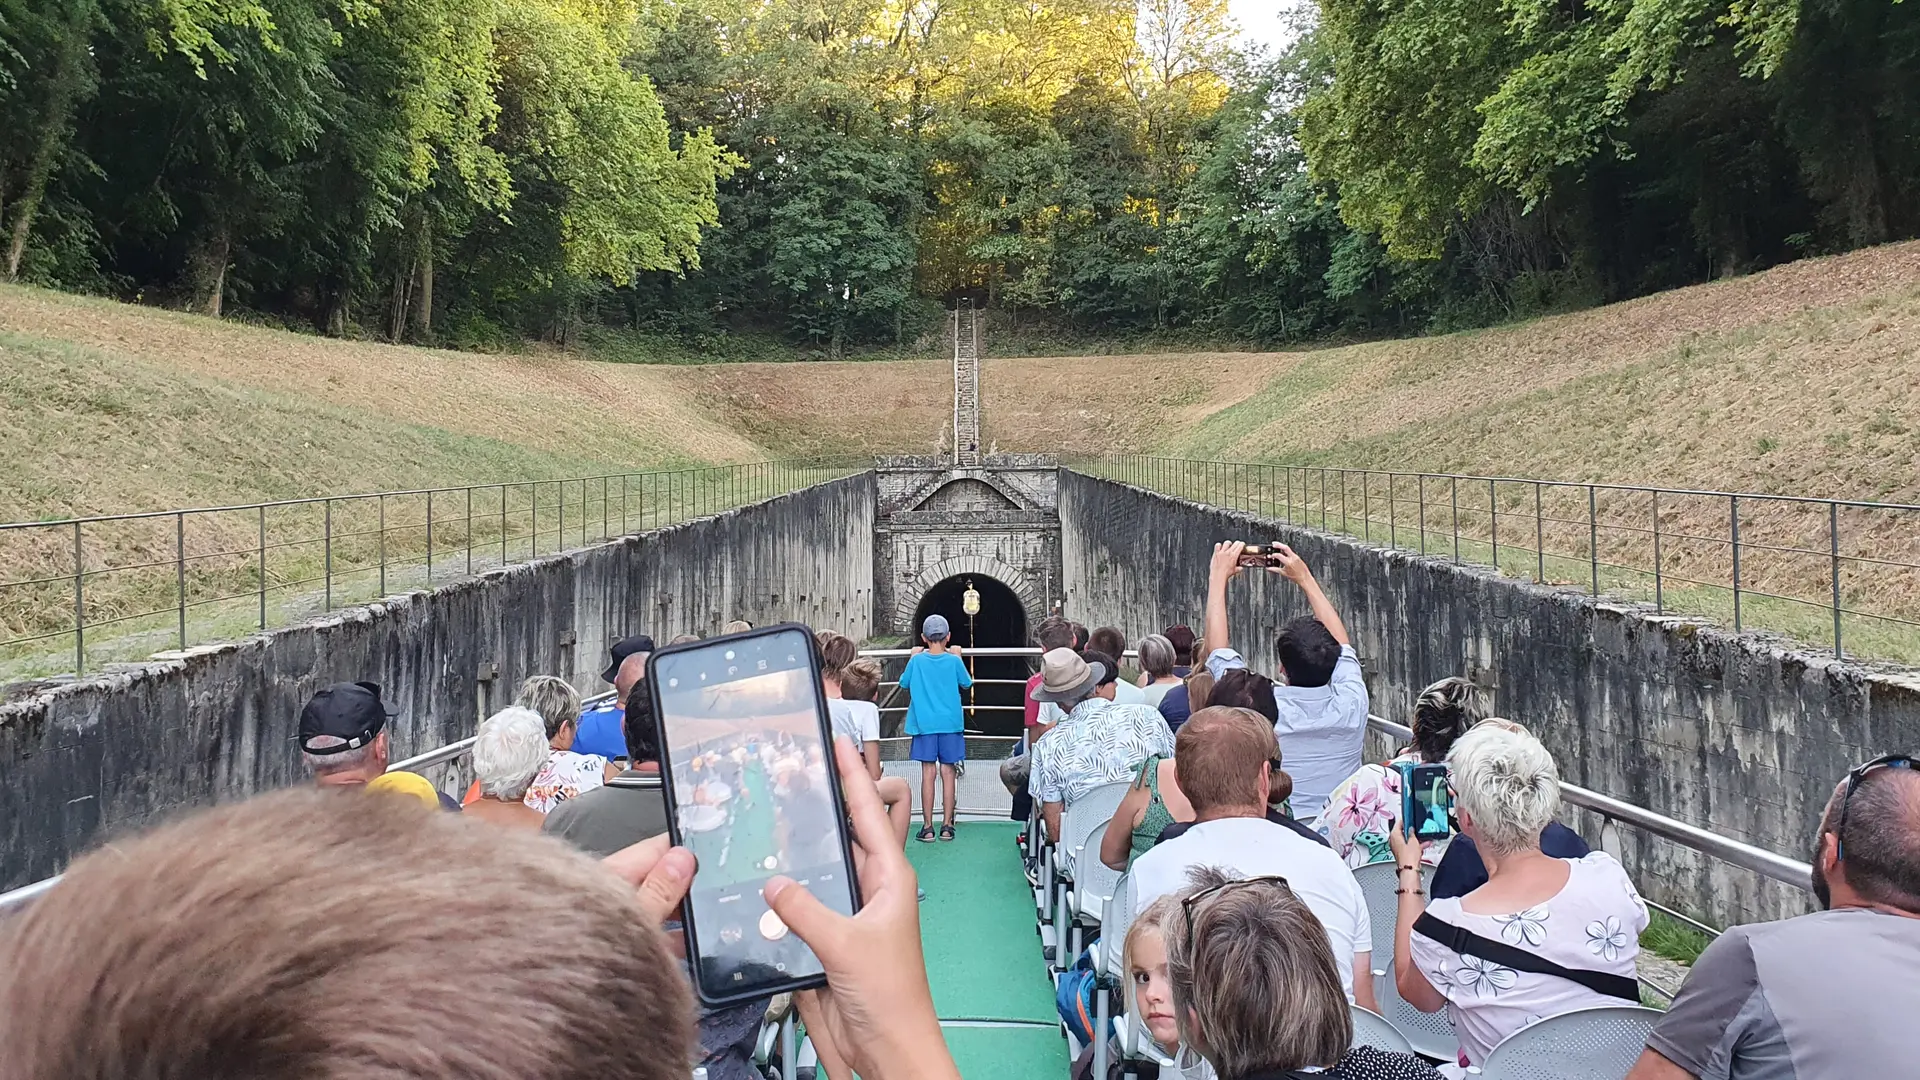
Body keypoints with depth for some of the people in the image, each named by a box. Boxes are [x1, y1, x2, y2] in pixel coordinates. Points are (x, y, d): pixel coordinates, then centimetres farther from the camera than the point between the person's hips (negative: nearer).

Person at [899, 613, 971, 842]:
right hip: (950, 724, 0)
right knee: (947, 772, 5)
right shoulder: (954, 661, -6)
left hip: (924, 724, 0)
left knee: (927, 773, 1)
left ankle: (927, 826, 2)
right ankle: (947, 825, 7)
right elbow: (966, 683, 10)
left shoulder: (917, 661, -5)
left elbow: (904, 683, 11)